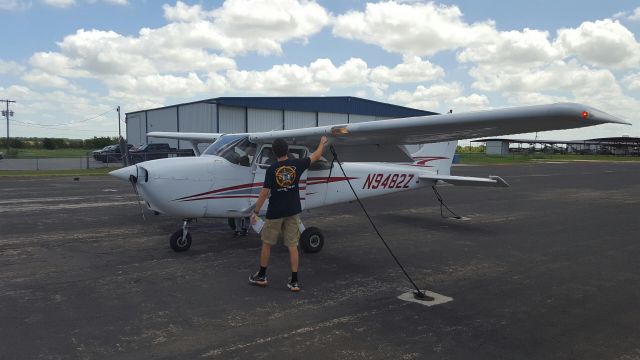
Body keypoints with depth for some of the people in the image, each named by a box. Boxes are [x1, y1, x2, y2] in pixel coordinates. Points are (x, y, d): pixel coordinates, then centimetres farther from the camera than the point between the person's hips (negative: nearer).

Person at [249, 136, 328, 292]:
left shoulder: (272, 169, -14)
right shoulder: (296, 164, -5)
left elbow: (264, 192, -14)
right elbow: (316, 156, 10)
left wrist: (255, 211, -6)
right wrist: (322, 143, 28)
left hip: (275, 212, -3)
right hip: (292, 211, 3)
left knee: (267, 243, 13)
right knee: (292, 245, 6)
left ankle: (261, 276, 26)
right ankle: (294, 281, 7)